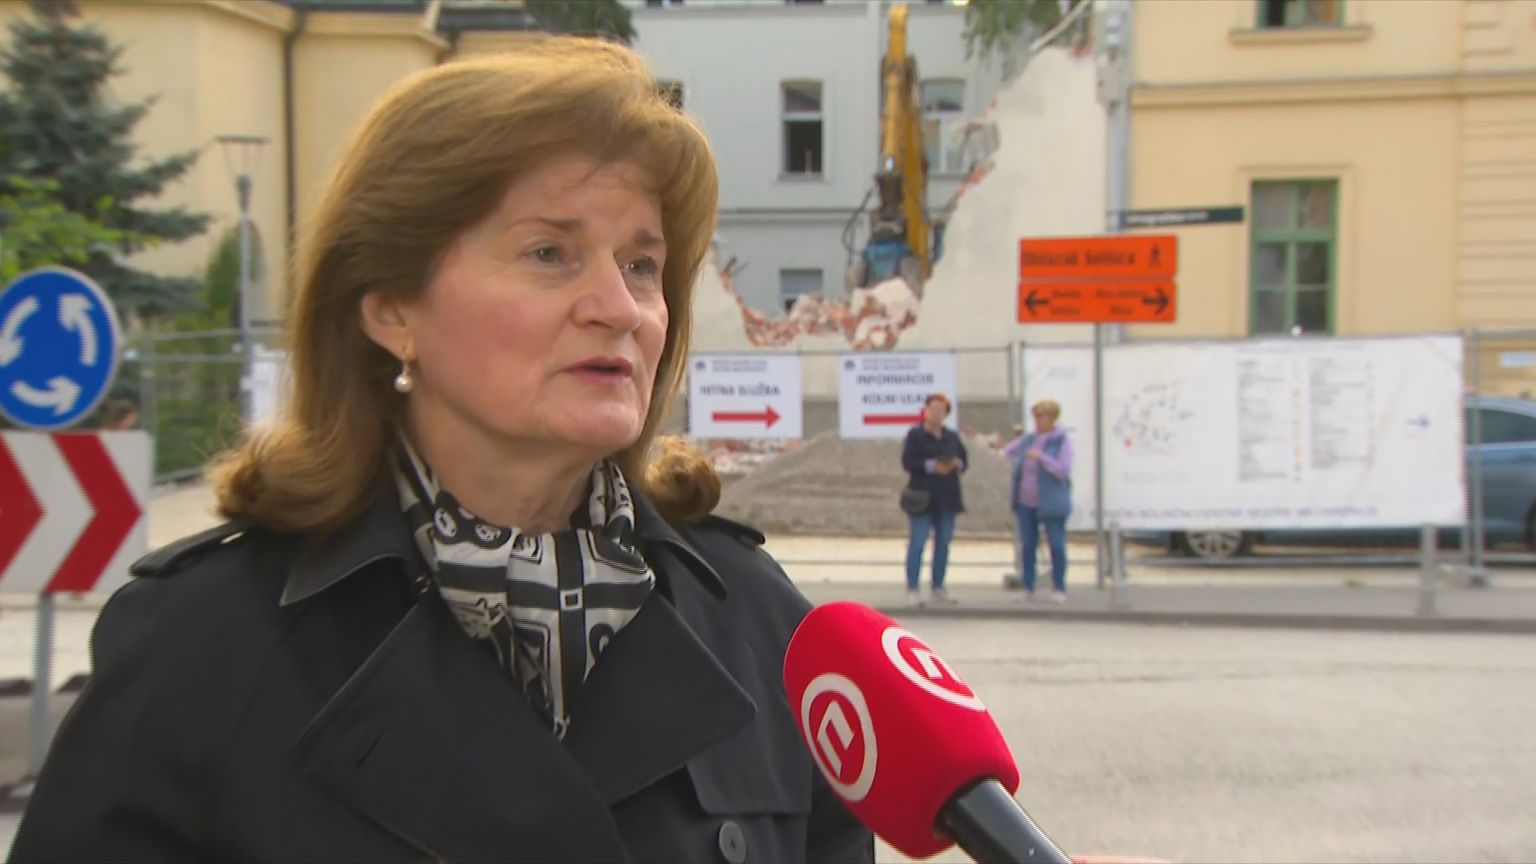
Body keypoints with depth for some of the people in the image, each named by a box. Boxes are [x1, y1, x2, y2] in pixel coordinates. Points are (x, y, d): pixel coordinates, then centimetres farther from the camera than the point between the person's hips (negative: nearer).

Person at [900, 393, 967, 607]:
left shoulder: (952, 436, 13)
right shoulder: (915, 435, -3)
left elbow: (963, 459, 13)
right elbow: (907, 461, -13)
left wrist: (956, 464, -10)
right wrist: (931, 466, -23)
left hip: (946, 498, 6)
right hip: (922, 497, -5)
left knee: (943, 544, 9)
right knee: (917, 543, -7)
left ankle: (938, 589, 18)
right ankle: (912, 590, -2)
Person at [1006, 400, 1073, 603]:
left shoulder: (1062, 441, -8)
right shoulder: (1028, 439, 8)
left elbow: (1063, 470, -17)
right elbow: (1008, 450, 26)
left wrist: (1041, 457, -24)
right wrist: (1018, 466, 10)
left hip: (1050, 503, -5)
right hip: (1025, 502, 5)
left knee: (1056, 545, -2)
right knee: (1028, 545, 8)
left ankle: (1059, 589, 7)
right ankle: (1028, 588, 16)